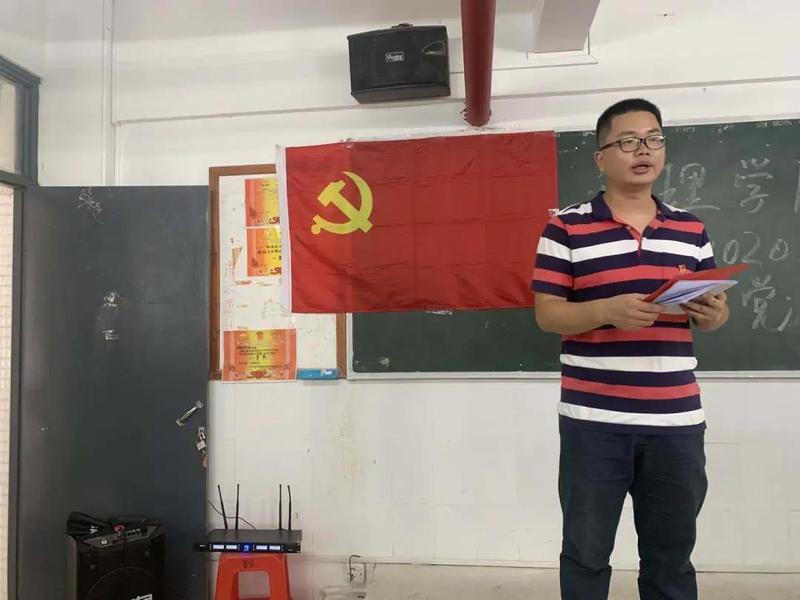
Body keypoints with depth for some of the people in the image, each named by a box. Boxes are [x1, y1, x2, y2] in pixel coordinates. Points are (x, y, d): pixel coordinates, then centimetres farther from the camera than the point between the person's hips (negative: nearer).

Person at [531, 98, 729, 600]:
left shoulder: (691, 230, 11)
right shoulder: (566, 228, -2)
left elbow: (711, 310, 16)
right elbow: (547, 314, -4)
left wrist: (713, 313, -8)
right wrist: (607, 310, -21)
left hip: (677, 420, 4)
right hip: (593, 420, -3)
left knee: (672, 557, 15)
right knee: (587, 553, 10)